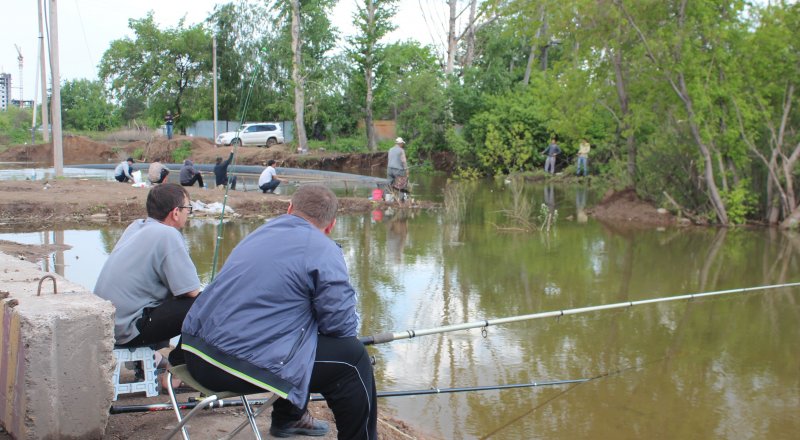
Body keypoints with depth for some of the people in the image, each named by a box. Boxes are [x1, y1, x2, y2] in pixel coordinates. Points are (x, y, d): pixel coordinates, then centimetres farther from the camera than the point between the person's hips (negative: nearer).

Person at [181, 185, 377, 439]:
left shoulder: (260, 234, 17)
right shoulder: (324, 251, -7)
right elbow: (343, 325, -7)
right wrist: (352, 322, 16)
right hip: (242, 365, -9)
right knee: (352, 358, 2)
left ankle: (289, 418, 48)